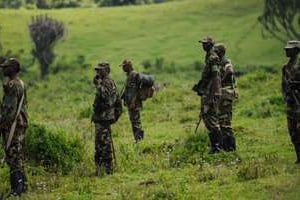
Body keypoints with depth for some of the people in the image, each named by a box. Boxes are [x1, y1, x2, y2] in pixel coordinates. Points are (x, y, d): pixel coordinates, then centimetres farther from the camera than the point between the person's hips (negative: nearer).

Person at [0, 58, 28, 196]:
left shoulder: (12, 85, -15)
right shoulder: (21, 84, 15)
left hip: (12, 124, -10)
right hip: (21, 123, 10)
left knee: (12, 155, -8)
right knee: (19, 155, 13)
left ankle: (17, 186, -10)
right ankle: (22, 184, 17)